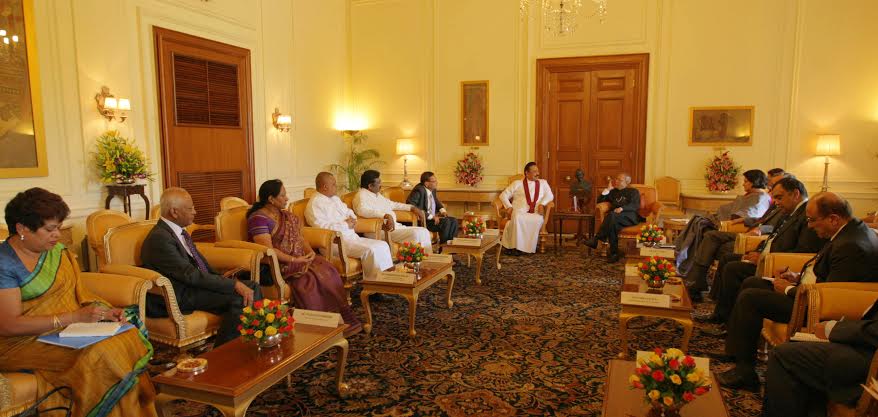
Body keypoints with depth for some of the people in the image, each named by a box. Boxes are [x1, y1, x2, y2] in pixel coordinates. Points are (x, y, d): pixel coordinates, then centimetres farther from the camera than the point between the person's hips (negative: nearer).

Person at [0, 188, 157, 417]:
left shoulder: (58, 251, 11)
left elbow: (80, 293, 11)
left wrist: (104, 311, -9)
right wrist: (73, 317, -22)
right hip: (26, 342, -6)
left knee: (128, 337, -20)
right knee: (100, 353, -29)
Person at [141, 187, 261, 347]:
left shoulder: (180, 231, 12)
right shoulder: (159, 238, -18)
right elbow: (191, 275, -23)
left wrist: (226, 280, 3)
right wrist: (234, 284, -25)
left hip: (194, 283, 9)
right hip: (180, 296, -9)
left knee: (253, 288, -4)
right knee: (239, 298, -25)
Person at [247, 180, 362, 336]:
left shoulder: (288, 216, 17)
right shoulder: (258, 218, -10)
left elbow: (300, 238, 16)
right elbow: (268, 250, -19)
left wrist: (310, 251, -6)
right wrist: (294, 260, -20)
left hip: (301, 259, 7)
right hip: (280, 265, -7)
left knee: (328, 271, -18)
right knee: (308, 279, -32)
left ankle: (342, 320, -20)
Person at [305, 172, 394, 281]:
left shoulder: (335, 198, 19)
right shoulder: (314, 204, -10)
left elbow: (349, 212, 30)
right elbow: (322, 227, -22)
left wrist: (352, 219, 4)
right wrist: (345, 225, -15)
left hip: (352, 237, 10)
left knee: (383, 245, -3)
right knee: (370, 250, -27)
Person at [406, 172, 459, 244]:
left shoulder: (432, 190, 6)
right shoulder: (419, 190, -20)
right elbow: (410, 205, -33)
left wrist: (442, 210, 4)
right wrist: (431, 216, -29)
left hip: (433, 217, 9)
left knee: (454, 221, -2)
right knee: (446, 222, -24)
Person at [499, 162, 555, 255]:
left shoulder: (543, 183, 23)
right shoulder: (517, 184, 17)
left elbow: (549, 195, 12)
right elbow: (503, 195, 13)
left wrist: (542, 203, -8)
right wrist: (509, 207, -4)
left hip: (535, 213, 1)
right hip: (518, 212, -1)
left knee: (538, 220, -35)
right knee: (517, 218, -37)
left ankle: (529, 247, -27)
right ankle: (515, 246, -30)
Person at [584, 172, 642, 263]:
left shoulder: (633, 191, 18)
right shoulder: (613, 192, 31)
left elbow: (635, 205, -1)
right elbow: (599, 201, 23)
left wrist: (622, 208, -20)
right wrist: (608, 189, 15)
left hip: (630, 216, -3)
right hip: (615, 218, 3)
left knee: (612, 215, -37)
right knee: (613, 223, -36)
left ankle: (596, 239, -39)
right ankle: (614, 253, -37)